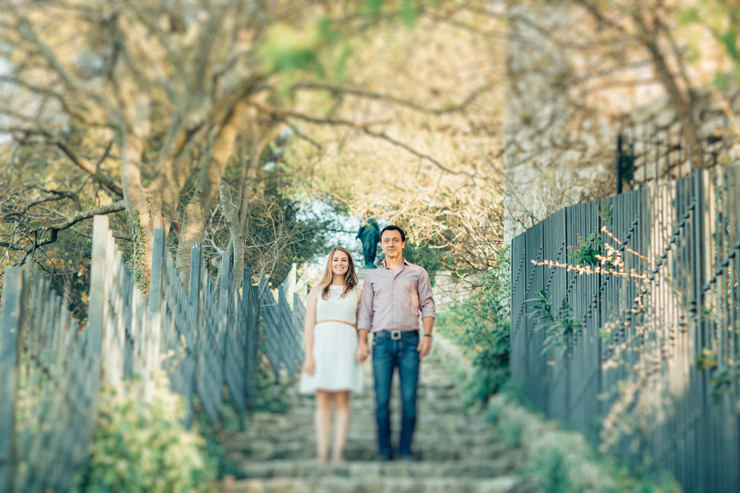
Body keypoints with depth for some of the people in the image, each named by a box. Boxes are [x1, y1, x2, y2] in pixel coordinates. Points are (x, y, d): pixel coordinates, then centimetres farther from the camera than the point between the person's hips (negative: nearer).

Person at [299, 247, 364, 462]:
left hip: (345, 346, 0)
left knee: (342, 400, -5)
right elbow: (309, 325, 7)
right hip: (321, 345, 0)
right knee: (322, 400, -1)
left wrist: (362, 349, -4)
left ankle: (338, 452, -4)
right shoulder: (317, 291, 12)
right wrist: (309, 355, -2)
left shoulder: (357, 293, 13)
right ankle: (322, 453, -1)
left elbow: (362, 325, 12)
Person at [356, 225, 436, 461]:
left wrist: (427, 335, -4)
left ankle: (406, 450, 3)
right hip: (382, 341, 1)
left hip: (410, 341, -1)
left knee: (409, 399, -5)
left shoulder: (418, 273, 13)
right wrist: (362, 342, 5)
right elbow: (365, 312, 16)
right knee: (382, 399, -4)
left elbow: (427, 305, 9)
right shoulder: (373, 277, 18)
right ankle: (384, 451, 3)